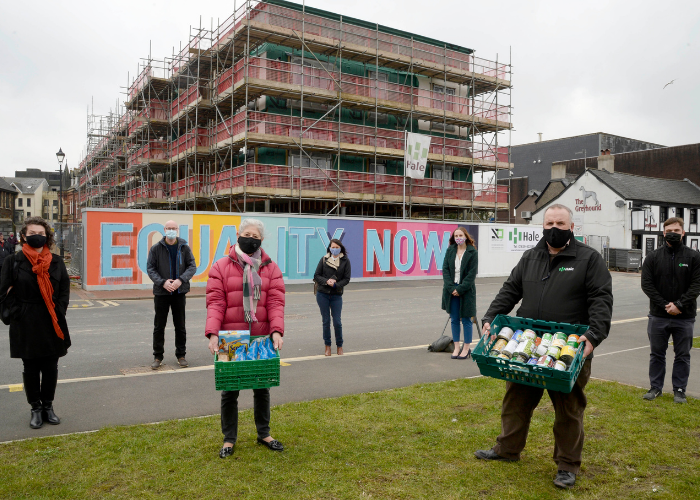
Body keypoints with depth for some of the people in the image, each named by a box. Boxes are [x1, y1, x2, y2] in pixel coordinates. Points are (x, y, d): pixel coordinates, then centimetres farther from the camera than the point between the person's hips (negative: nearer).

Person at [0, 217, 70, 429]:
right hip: (26, 325, -2)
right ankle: (36, 409, 22)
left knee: (51, 367, 9)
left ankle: (48, 406, 25)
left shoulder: (56, 261, 3)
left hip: (52, 323, 2)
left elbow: (65, 289, 6)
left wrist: (59, 313, -3)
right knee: (31, 368, 8)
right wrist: (17, 314, -8)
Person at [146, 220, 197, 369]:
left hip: (179, 291, 1)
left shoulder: (184, 247, 2)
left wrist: (181, 280, -15)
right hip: (161, 292, -1)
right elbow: (151, 269, -1)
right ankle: (158, 356, 18)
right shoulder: (156, 248, 0)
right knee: (159, 326, 6)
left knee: (180, 326, 9)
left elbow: (192, 266, 0)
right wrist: (162, 282, -16)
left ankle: (181, 355, 21)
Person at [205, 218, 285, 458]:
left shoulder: (270, 268, 3)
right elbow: (215, 302, -10)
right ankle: (229, 439, 26)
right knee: (229, 391, 9)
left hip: (261, 339, 2)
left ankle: (264, 434, 33)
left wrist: (276, 330, -20)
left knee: (262, 387, 16)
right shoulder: (221, 267, -2)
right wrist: (213, 333, -22)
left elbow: (275, 302, -5)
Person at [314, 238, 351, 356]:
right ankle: (327, 346, 17)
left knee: (337, 322, -1)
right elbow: (316, 276, 3)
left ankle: (339, 346, 17)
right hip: (322, 294, 1)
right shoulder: (324, 259, 4)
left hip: (337, 295, -1)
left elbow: (346, 279, 1)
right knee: (326, 321, 5)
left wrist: (335, 284, -15)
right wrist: (326, 281, -14)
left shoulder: (345, 261, 2)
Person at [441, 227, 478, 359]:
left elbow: (471, 274, -9)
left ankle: (467, 348, 13)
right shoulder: (450, 250, 6)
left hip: (466, 291, -3)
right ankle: (456, 347, 17)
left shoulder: (472, 252, -5)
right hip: (451, 290, 4)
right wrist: (451, 288, -10)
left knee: (466, 320, 3)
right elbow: (445, 270, 1)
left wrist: (460, 289, -15)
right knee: (454, 320, 8)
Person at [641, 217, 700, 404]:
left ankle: (679, 390, 21)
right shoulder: (653, 257, 2)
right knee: (657, 354, 11)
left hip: (685, 317, -1)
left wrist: (679, 305, -16)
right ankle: (655, 387, 22)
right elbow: (646, 284, -3)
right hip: (658, 316, 1)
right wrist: (665, 305, -13)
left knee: (682, 356, 9)